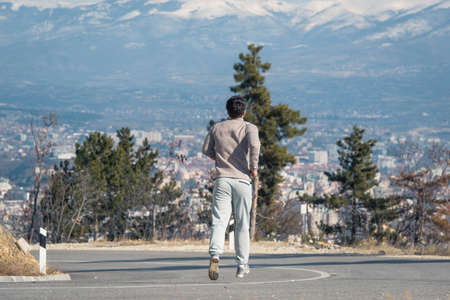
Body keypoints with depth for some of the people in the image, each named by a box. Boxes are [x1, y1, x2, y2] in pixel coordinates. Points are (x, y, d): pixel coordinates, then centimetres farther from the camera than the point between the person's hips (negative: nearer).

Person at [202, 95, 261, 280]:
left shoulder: (217, 128, 11)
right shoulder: (249, 128, 1)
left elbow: (207, 150, 13)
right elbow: (254, 145, -18)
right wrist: (253, 167, -7)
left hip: (222, 179, 1)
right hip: (242, 180, -1)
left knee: (219, 221, -8)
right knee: (242, 224, 9)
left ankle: (215, 255, -32)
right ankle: (242, 266, 13)